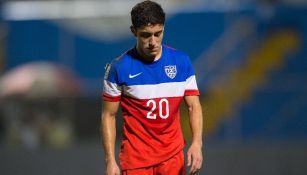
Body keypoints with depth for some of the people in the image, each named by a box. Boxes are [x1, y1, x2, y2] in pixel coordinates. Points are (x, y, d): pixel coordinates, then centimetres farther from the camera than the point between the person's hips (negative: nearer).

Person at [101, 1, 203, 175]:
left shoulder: (181, 61, 1)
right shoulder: (119, 68, -7)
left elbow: (194, 106, 4)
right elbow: (109, 115, -1)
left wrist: (197, 143, -13)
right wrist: (110, 161, -7)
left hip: (173, 155, 2)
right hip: (136, 158, -2)